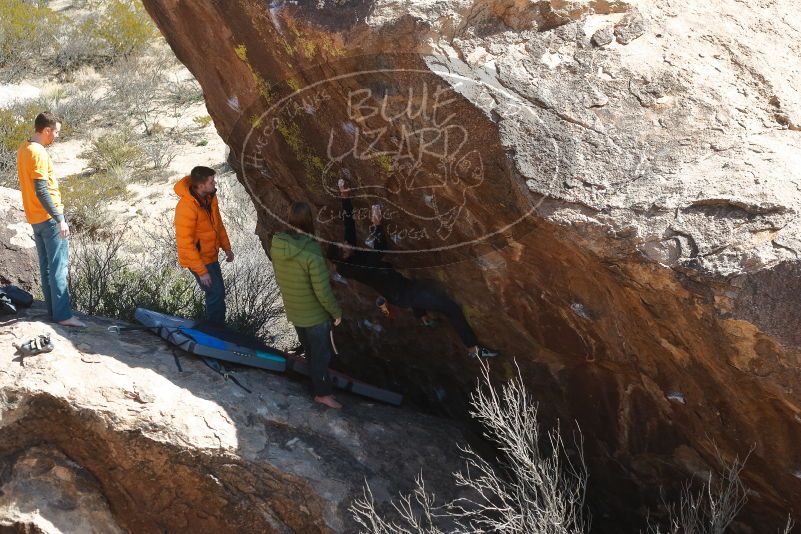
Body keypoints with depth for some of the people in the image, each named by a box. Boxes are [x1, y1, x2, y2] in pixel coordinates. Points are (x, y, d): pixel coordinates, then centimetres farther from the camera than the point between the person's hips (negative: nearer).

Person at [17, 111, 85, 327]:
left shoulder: (23, 149, 10)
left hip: (35, 218, 9)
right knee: (59, 267, -6)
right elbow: (42, 192, -24)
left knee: (46, 266, 13)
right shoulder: (39, 153, -19)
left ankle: (54, 310, 19)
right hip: (49, 218, -9)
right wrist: (60, 219, -22)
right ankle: (63, 315, -5)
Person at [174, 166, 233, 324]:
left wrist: (226, 247, 10)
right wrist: (201, 271, -25)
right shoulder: (186, 207, -29)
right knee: (216, 294, -9)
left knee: (217, 293, 16)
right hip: (197, 259, -8)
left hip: (211, 256, 8)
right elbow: (185, 243, -27)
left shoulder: (210, 197, -3)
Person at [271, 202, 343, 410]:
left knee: (310, 350, 26)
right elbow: (322, 291, -26)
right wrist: (336, 312, -10)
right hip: (315, 315, -6)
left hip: (293, 312, 6)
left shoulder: (276, 245, -13)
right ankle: (323, 393, 31)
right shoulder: (311, 254, -33)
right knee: (320, 354, 14)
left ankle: (320, 382, 46)